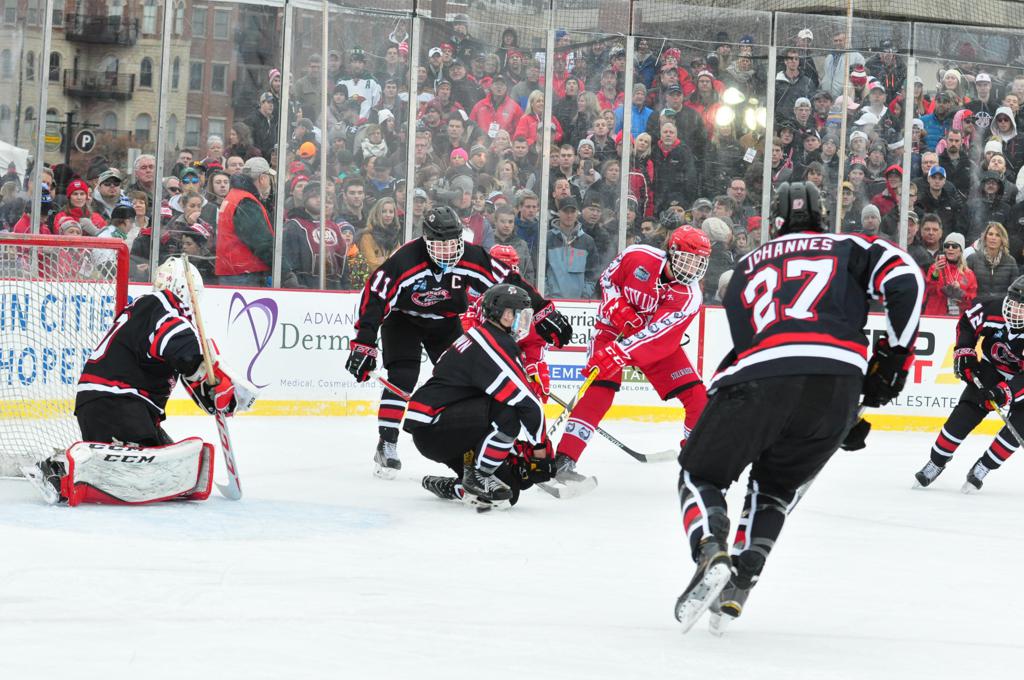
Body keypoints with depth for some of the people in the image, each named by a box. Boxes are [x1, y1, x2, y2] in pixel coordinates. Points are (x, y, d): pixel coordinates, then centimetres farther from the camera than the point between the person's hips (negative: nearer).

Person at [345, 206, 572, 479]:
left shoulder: (473, 258, -24)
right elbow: (374, 297, -34)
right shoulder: (404, 261, -35)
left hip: (445, 323, 4)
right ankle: (386, 446, -15)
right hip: (403, 319, -4)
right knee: (401, 379, -20)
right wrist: (363, 344, -39)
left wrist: (544, 313, -19)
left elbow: (508, 282, -17)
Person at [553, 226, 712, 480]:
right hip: (614, 329, -2)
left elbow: (655, 336, -34)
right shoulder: (638, 256, -21)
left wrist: (618, 353, -45)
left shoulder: (690, 297, -23)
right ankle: (563, 461, -24)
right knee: (600, 390, -23)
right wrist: (620, 309, -20)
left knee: (696, 396, -7)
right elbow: (608, 279, -2)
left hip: (658, 341, 2)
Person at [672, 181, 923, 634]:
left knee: (701, 476, 15)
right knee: (775, 485, 26)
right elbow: (905, 279, 6)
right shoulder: (850, 248, 26)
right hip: (840, 380, 1)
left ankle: (711, 554, -17)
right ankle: (741, 579, 6)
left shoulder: (746, 268, 33)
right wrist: (893, 356, 13)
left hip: (758, 375, -1)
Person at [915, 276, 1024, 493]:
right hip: (990, 369, 2)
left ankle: (982, 469, -2)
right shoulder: (992, 310, -25)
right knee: (965, 413, -9)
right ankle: (936, 462, 6)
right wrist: (963, 351, -9)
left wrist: (1006, 392, -44)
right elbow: (967, 321, -1)